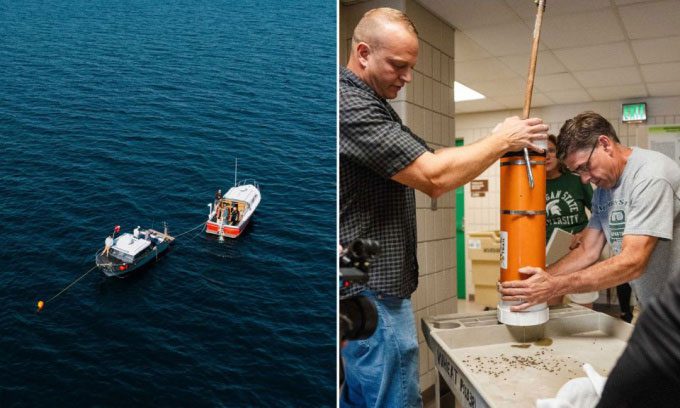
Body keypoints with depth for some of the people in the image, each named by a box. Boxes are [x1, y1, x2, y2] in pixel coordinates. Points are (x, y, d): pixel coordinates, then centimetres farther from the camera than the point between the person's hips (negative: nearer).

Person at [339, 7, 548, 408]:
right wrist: (501, 140, -10)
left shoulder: (370, 104, 17)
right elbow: (433, 177, -22)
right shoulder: (351, 105, -19)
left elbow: (423, 161, 16)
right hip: (373, 289, -11)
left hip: (363, 287, 11)